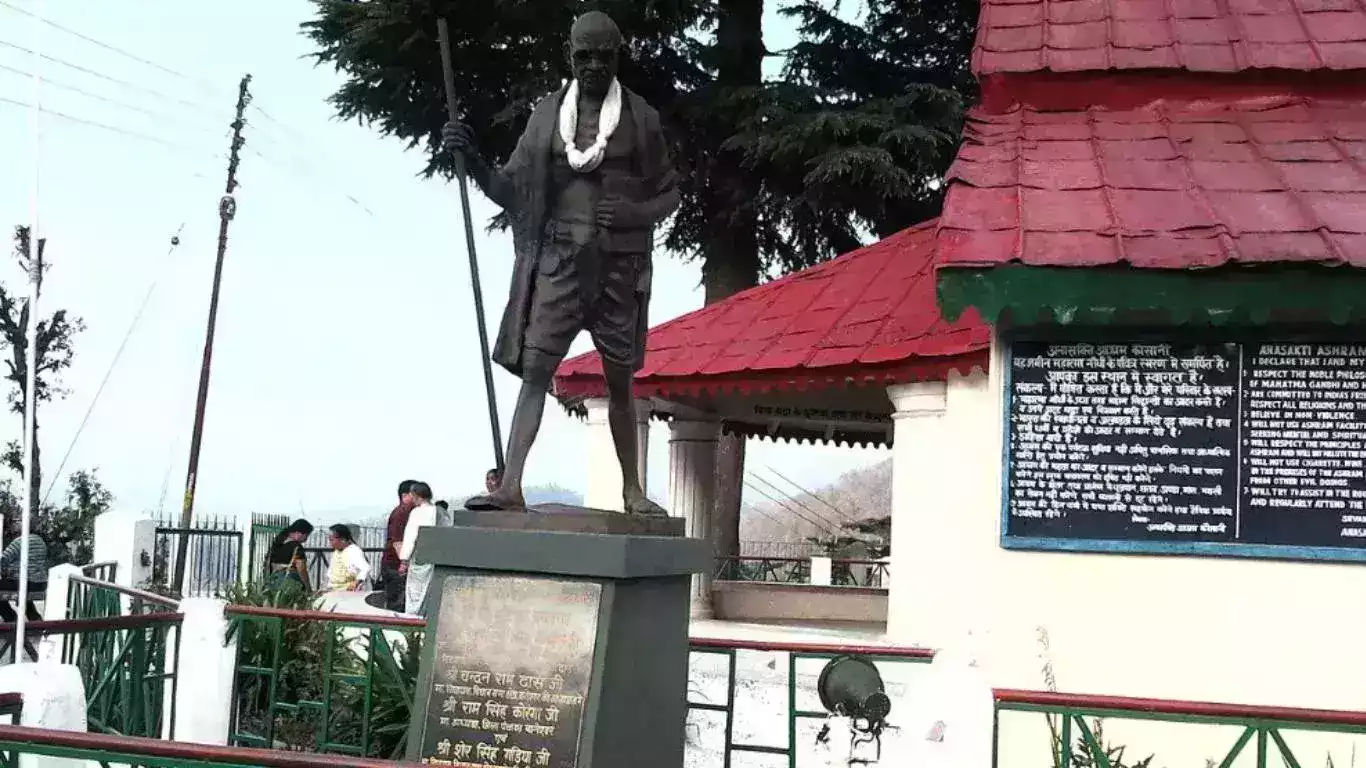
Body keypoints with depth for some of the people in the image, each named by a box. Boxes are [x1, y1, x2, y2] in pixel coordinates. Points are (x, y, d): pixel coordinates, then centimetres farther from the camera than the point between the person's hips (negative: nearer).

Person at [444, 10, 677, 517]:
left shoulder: (641, 118, 4)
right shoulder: (547, 115, 6)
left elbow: (669, 193, 11)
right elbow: (511, 191, 8)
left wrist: (634, 213, -10)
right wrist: (472, 161, -10)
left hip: (619, 264, 0)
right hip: (560, 259, 0)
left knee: (619, 381, 6)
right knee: (535, 369, -10)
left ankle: (632, 490, 17)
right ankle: (511, 486, -14)